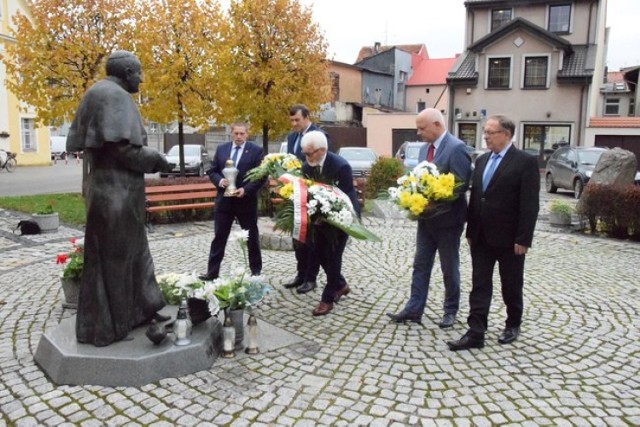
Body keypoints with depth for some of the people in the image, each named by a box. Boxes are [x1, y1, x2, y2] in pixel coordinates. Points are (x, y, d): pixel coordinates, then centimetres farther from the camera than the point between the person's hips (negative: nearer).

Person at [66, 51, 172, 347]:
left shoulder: (100, 94, 15)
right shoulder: (115, 96, -14)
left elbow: (79, 141, 17)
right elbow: (123, 146, -24)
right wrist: (157, 161, -8)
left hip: (112, 188, 10)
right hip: (116, 191, -10)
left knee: (133, 251, 17)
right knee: (111, 258, 0)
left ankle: (140, 309, 28)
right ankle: (104, 328, 13)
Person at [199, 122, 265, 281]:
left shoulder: (256, 150, -5)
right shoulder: (221, 149, 7)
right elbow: (212, 171, 9)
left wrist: (246, 189, -19)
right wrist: (219, 181, -12)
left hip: (246, 200, -3)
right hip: (224, 200, 3)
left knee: (252, 237, 9)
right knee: (219, 237, 7)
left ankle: (256, 271, 22)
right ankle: (212, 272, 14)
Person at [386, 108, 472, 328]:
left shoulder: (456, 148, -16)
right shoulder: (425, 148, 10)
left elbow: (461, 185, -20)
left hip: (447, 219, -7)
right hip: (426, 218, 7)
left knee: (449, 268, 8)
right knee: (420, 265, 10)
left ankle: (450, 311, 24)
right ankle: (413, 309, 17)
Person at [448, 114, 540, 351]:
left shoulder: (526, 162, -10)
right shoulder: (481, 160, 9)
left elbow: (530, 204, -13)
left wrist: (523, 239, -16)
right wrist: (470, 231, 11)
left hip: (509, 238, -5)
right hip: (481, 237, 5)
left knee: (511, 286, 12)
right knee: (479, 285, 3)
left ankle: (513, 324, 32)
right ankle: (476, 333, 6)